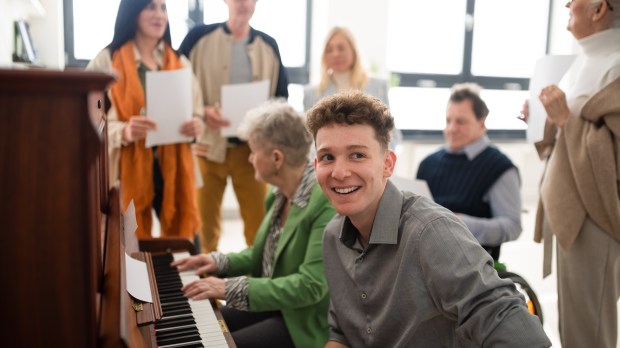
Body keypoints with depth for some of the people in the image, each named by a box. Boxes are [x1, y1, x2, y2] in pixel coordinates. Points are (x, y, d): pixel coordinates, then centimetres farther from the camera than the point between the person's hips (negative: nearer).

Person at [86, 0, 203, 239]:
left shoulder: (180, 63, 13)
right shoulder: (107, 61, -2)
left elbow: (197, 113, 14)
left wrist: (196, 125, -10)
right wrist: (124, 131, -27)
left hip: (173, 167, 4)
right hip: (129, 170, -3)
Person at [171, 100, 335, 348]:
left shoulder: (327, 201, -25)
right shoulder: (279, 194, 2)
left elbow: (310, 286, -28)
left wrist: (231, 288, -27)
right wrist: (219, 262, 0)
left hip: (306, 323, -8)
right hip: (274, 305, 8)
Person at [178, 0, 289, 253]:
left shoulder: (268, 45, 9)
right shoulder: (199, 37, 0)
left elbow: (281, 96, 13)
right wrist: (202, 111, -18)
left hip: (253, 147, 2)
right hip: (208, 143, -1)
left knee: (259, 221, 3)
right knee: (205, 222, 8)